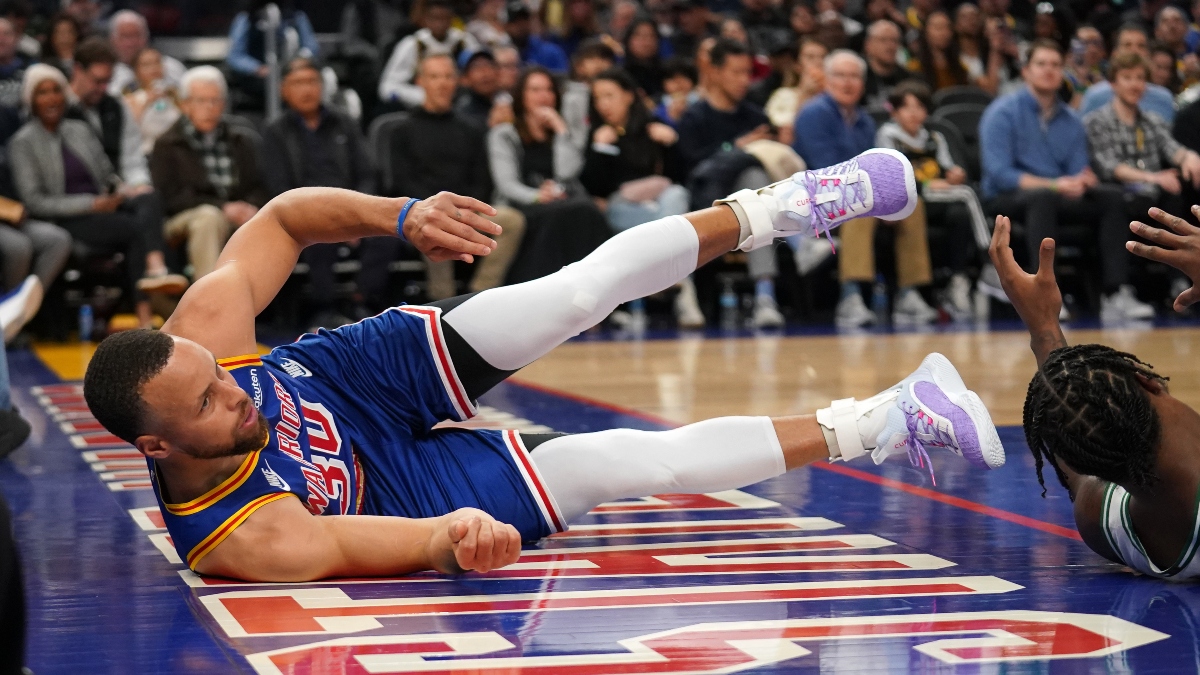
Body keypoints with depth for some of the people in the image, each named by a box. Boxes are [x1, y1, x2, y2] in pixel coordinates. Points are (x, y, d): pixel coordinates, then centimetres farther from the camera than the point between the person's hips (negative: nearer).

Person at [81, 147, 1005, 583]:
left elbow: (284, 218, -12)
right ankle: (874, 426, 2)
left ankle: (772, 210, 18)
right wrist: (458, 537, -60)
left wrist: (399, 216, -25)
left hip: (380, 365, 5)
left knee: (585, 290, -7)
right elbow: (399, 543, -38)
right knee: (636, 458, -13)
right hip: (409, 479, -5)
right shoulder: (239, 538, -40)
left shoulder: (199, 331, -28)